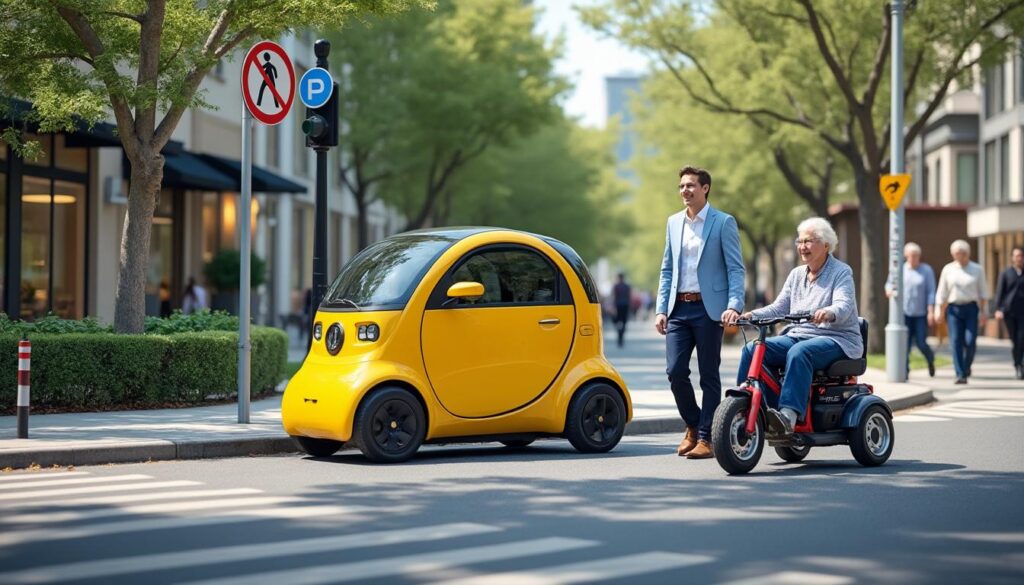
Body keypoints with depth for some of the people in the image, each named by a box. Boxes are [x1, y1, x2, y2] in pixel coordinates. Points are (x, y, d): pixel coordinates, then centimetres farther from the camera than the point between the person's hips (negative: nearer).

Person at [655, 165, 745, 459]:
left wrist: (733, 305, -18)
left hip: (708, 308, -4)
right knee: (675, 371, -2)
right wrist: (661, 309, 8)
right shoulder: (674, 222, 13)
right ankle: (693, 426, 19)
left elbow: (735, 269, -5)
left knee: (709, 376, 0)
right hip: (679, 308, 4)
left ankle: (706, 438, 7)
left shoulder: (723, 222, -2)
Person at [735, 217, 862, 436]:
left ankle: (789, 415, -49)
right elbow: (779, 307, 11)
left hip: (836, 339, -6)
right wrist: (751, 316, -8)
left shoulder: (841, 272, -1)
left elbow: (844, 305, -18)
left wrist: (829, 313, -42)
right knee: (752, 349, -18)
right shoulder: (796, 274, 18)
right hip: (797, 335, 6)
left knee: (799, 352, -39)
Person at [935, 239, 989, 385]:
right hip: (953, 308, 1)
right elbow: (942, 292, 11)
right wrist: (939, 311, 6)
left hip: (971, 308, -1)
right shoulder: (948, 269, 7)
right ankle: (960, 374, -5)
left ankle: (967, 366, 17)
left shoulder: (977, 270, 5)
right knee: (956, 342, -7)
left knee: (970, 341, -10)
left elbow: (983, 292, 6)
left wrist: (983, 312, 0)